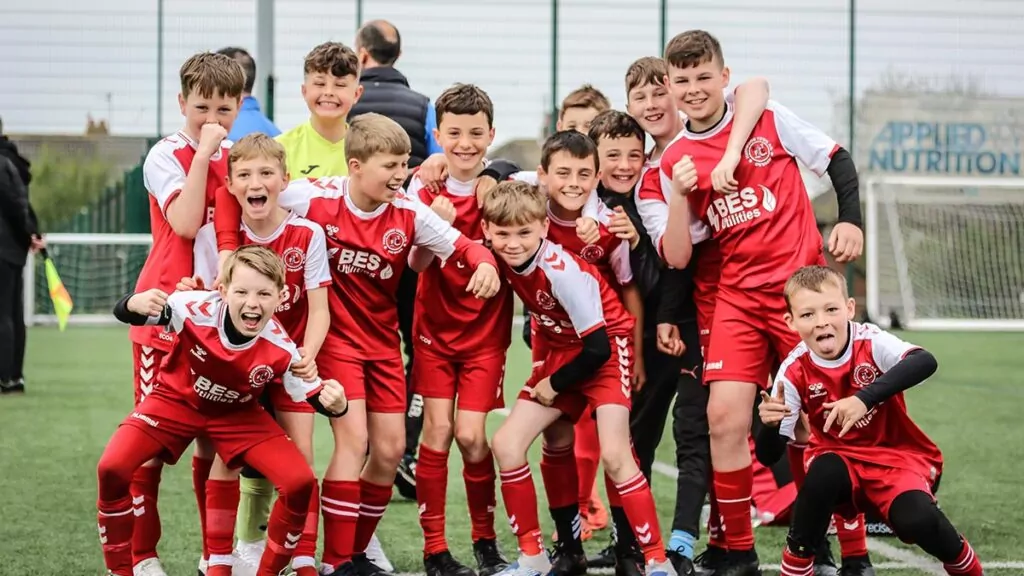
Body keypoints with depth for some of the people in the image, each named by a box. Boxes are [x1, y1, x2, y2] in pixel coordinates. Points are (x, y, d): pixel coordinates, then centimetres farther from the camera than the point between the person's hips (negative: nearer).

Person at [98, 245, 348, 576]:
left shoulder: (282, 350, -29)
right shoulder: (196, 309, -33)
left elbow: (316, 398, -18)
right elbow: (123, 313, -26)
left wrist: (336, 404, -43)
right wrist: (136, 303, -51)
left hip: (238, 413, 1)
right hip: (176, 400, -1)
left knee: (300, 482, -16)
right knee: (112, 468, -22)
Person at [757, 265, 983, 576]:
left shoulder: (870, 342, -19)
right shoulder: (794, 372, -13)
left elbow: (925, 361, -41)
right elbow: (770, 453, -12)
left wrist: (865, 398, -52)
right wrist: (770, 425, -36)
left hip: (896, 455, -1)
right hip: (839, 457, 1)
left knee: (916, 520, -28)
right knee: (823, 475, -33)